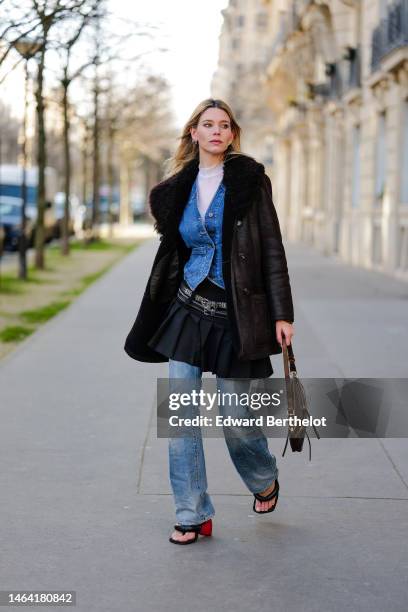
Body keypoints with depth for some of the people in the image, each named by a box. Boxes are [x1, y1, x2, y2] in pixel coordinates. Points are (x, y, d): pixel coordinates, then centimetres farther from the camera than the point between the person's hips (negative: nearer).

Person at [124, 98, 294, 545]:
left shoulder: (250, 180, -2)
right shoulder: (178, 188, 8)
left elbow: (272, 251, -5)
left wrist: (281, 313, -11)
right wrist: (154, 320, 17)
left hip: (235, 315, -3)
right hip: (187, 310, 4)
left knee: (234, 419, 2)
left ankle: (265, 481, 34)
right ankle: (193, 516, 9)